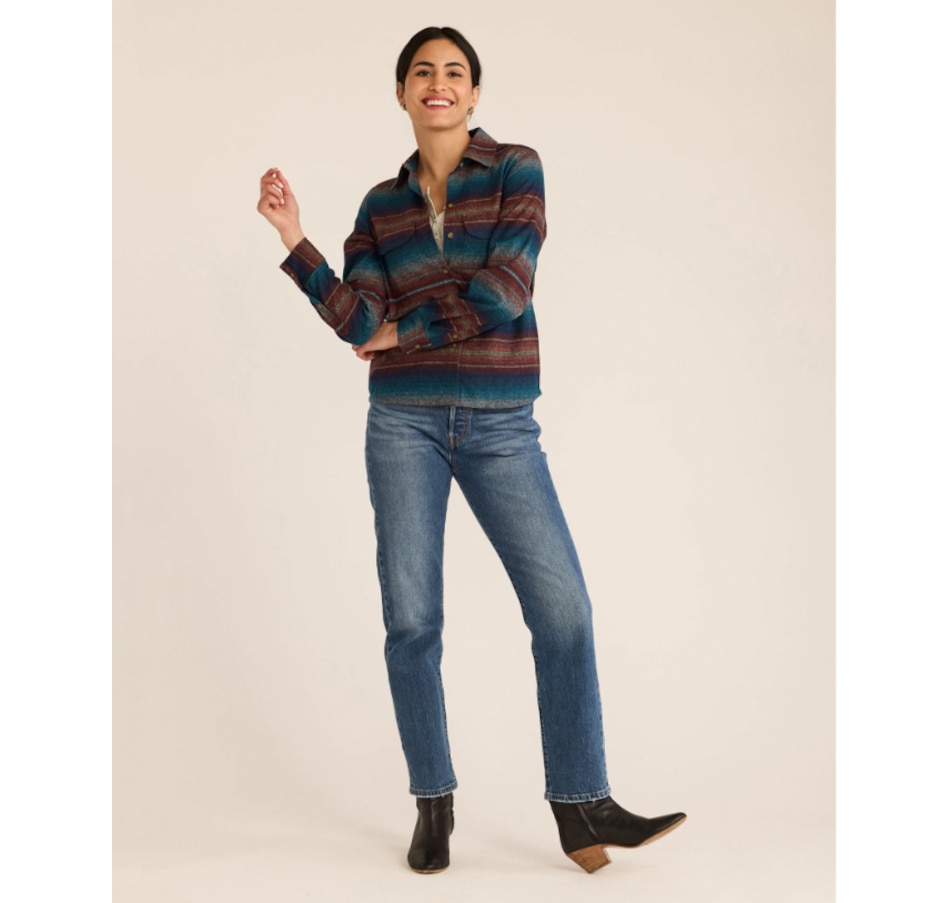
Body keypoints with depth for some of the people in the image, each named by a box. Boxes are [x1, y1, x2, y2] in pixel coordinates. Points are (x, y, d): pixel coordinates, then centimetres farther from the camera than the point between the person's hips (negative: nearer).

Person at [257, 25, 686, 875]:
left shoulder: (515, 168, 2)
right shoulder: (382, 204, 11)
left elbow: (503, 291, -12)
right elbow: (359, 320, -1)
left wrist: (403, 330, -3)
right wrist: (294, 240, -9)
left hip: (501, 427, -2)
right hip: (405, 423, 2)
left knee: (563, 607, -8)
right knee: (411, 619, 1)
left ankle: (581, 805, 3)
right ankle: (434, 804, 14)